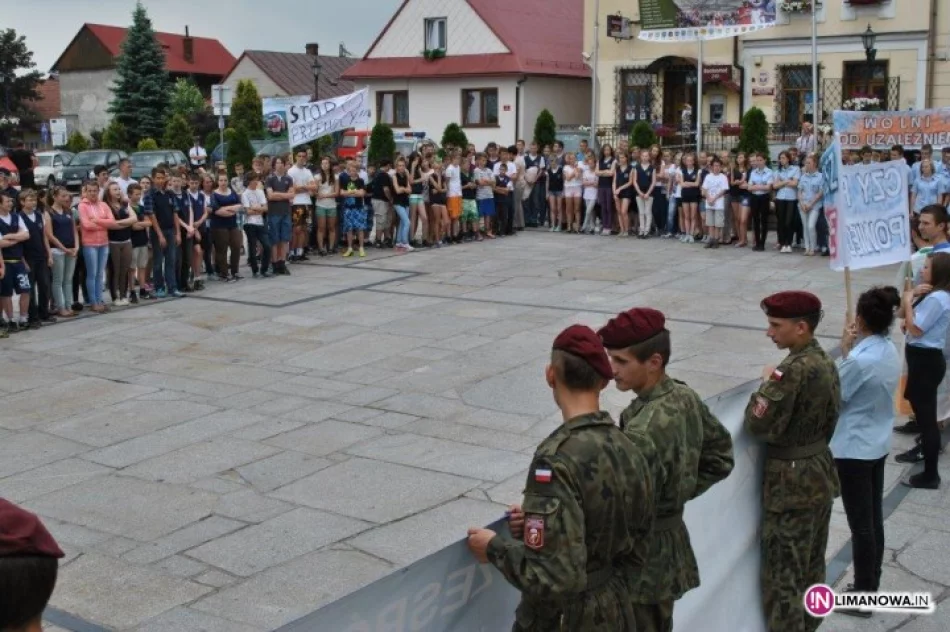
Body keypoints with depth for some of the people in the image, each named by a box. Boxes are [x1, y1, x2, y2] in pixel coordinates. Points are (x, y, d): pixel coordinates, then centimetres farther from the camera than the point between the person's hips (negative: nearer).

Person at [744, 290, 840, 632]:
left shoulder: (793, 370, -24)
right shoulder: (826, 362, 4)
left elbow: (759, 425, -24)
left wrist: (766, 384, -10)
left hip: (791, 481, -9)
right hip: (819, 472, 9)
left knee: (783, 575, 3)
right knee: (812, 568, 21)